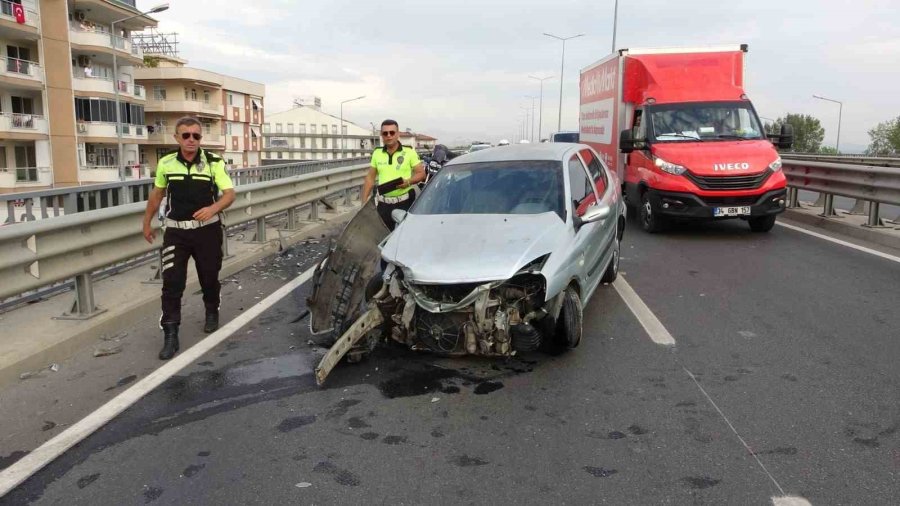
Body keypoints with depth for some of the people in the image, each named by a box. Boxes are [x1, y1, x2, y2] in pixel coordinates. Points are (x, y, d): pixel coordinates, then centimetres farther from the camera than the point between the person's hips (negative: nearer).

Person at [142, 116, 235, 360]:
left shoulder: (214, 163, -7)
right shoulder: (165, 163, 1)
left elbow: (230, 193, -10)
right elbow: (157, 194, 15)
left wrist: (212, 208, -29)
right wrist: (147, 223, 19)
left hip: (207, 230, -1)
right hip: (175, 231, 1)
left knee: (209, 277, 14)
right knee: (171, 282, -6)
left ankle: (212, 313, 41)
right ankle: (170, 335, -2)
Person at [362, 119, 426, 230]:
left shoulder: (409, 152, -2)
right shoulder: (377, 153, 9)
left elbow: (421, 173, -1)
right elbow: (370, 177, 13)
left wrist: (409, 181, -20)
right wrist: (364, 200, 6)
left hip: (405, 202, -3)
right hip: (383, 203, 3)